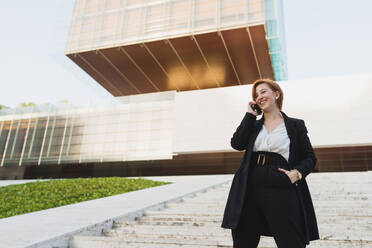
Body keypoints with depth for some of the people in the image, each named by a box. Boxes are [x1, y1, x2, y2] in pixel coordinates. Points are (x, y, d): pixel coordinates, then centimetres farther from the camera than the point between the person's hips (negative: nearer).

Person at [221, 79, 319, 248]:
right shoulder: (253, 125, 17)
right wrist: (250, 115, 3)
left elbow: (310, 158, 10)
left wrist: (297, 173, -10)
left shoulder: (296, 125, 9)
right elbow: (237, 144, 0)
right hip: (251, 192, 3)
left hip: (282, 192, -3)